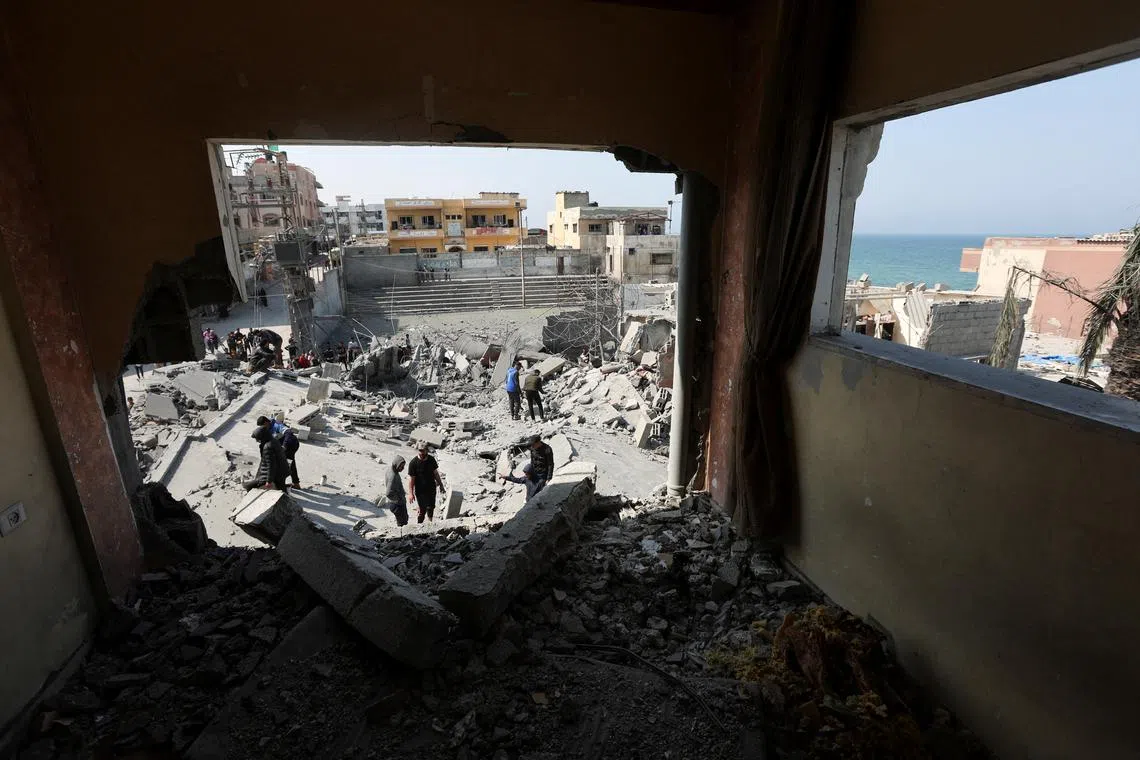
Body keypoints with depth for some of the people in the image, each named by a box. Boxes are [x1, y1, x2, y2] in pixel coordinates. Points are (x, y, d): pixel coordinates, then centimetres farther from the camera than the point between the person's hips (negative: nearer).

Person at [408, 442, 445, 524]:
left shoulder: (431, 459, -4)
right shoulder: (414, 463, -17)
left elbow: (435, 473, 8)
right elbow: (411, 479, -14)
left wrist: (440, 485, 12)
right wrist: (411, 493, -16)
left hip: (432, 489, 4)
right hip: (420, 491, -4)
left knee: (431, 508, 18)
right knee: (422, 510, 3)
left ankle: (430, 522, 40)